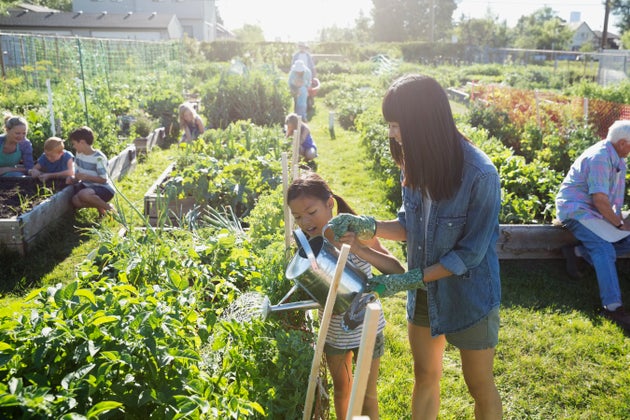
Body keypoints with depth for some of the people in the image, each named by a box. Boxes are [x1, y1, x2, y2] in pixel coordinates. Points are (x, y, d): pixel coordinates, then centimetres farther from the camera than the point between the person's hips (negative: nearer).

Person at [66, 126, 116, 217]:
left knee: (83, 194, -35)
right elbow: (77, 175, 9)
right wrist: (73, 179, -13)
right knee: (76, 201, -21)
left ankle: (108, 207, -12)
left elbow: (103, 180, -19)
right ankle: (99, 206, 4)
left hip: (104, 188, -7)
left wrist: (86, 177, -24)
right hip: (88, 186, 7)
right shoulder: (79, 154, 4)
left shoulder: (99, 158, -19)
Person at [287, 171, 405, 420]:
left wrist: (359, 249, -44)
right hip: (333, 332, 4)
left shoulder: (355, 233, -24)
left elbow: (397, 271, -32)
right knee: (341, 389, 25)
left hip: (365, 329, -3)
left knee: (366, 394, 14)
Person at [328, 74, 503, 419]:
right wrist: (367, 226, -13)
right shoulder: (417, 164, -8)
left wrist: (410, 280, -21)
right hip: (424, 291, 6)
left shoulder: (480, 175, -27)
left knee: (479, 386, 16)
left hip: (469, 296, -5)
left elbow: (471, 252, -21)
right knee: (425, 376, 23)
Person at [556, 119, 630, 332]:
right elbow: (600, 199, -24)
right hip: (576, 209, -10)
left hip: (596, 211, 10)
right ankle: (612, 307, -27)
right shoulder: (599, 158, -21)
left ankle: (577, 251, -3)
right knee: (605, 248, -27)